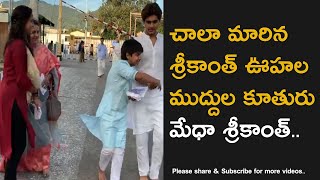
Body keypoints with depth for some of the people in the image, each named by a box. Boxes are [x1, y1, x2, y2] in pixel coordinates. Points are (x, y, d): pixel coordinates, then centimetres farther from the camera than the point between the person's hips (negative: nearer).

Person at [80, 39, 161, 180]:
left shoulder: (128, 69, 8)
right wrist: (157, 82, -19)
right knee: (109, 148, -4)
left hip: (121, 115, 7)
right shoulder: (120, 65, -18)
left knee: (119, 149, 2)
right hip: (108, 113, -7)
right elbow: (139, 76, -32)